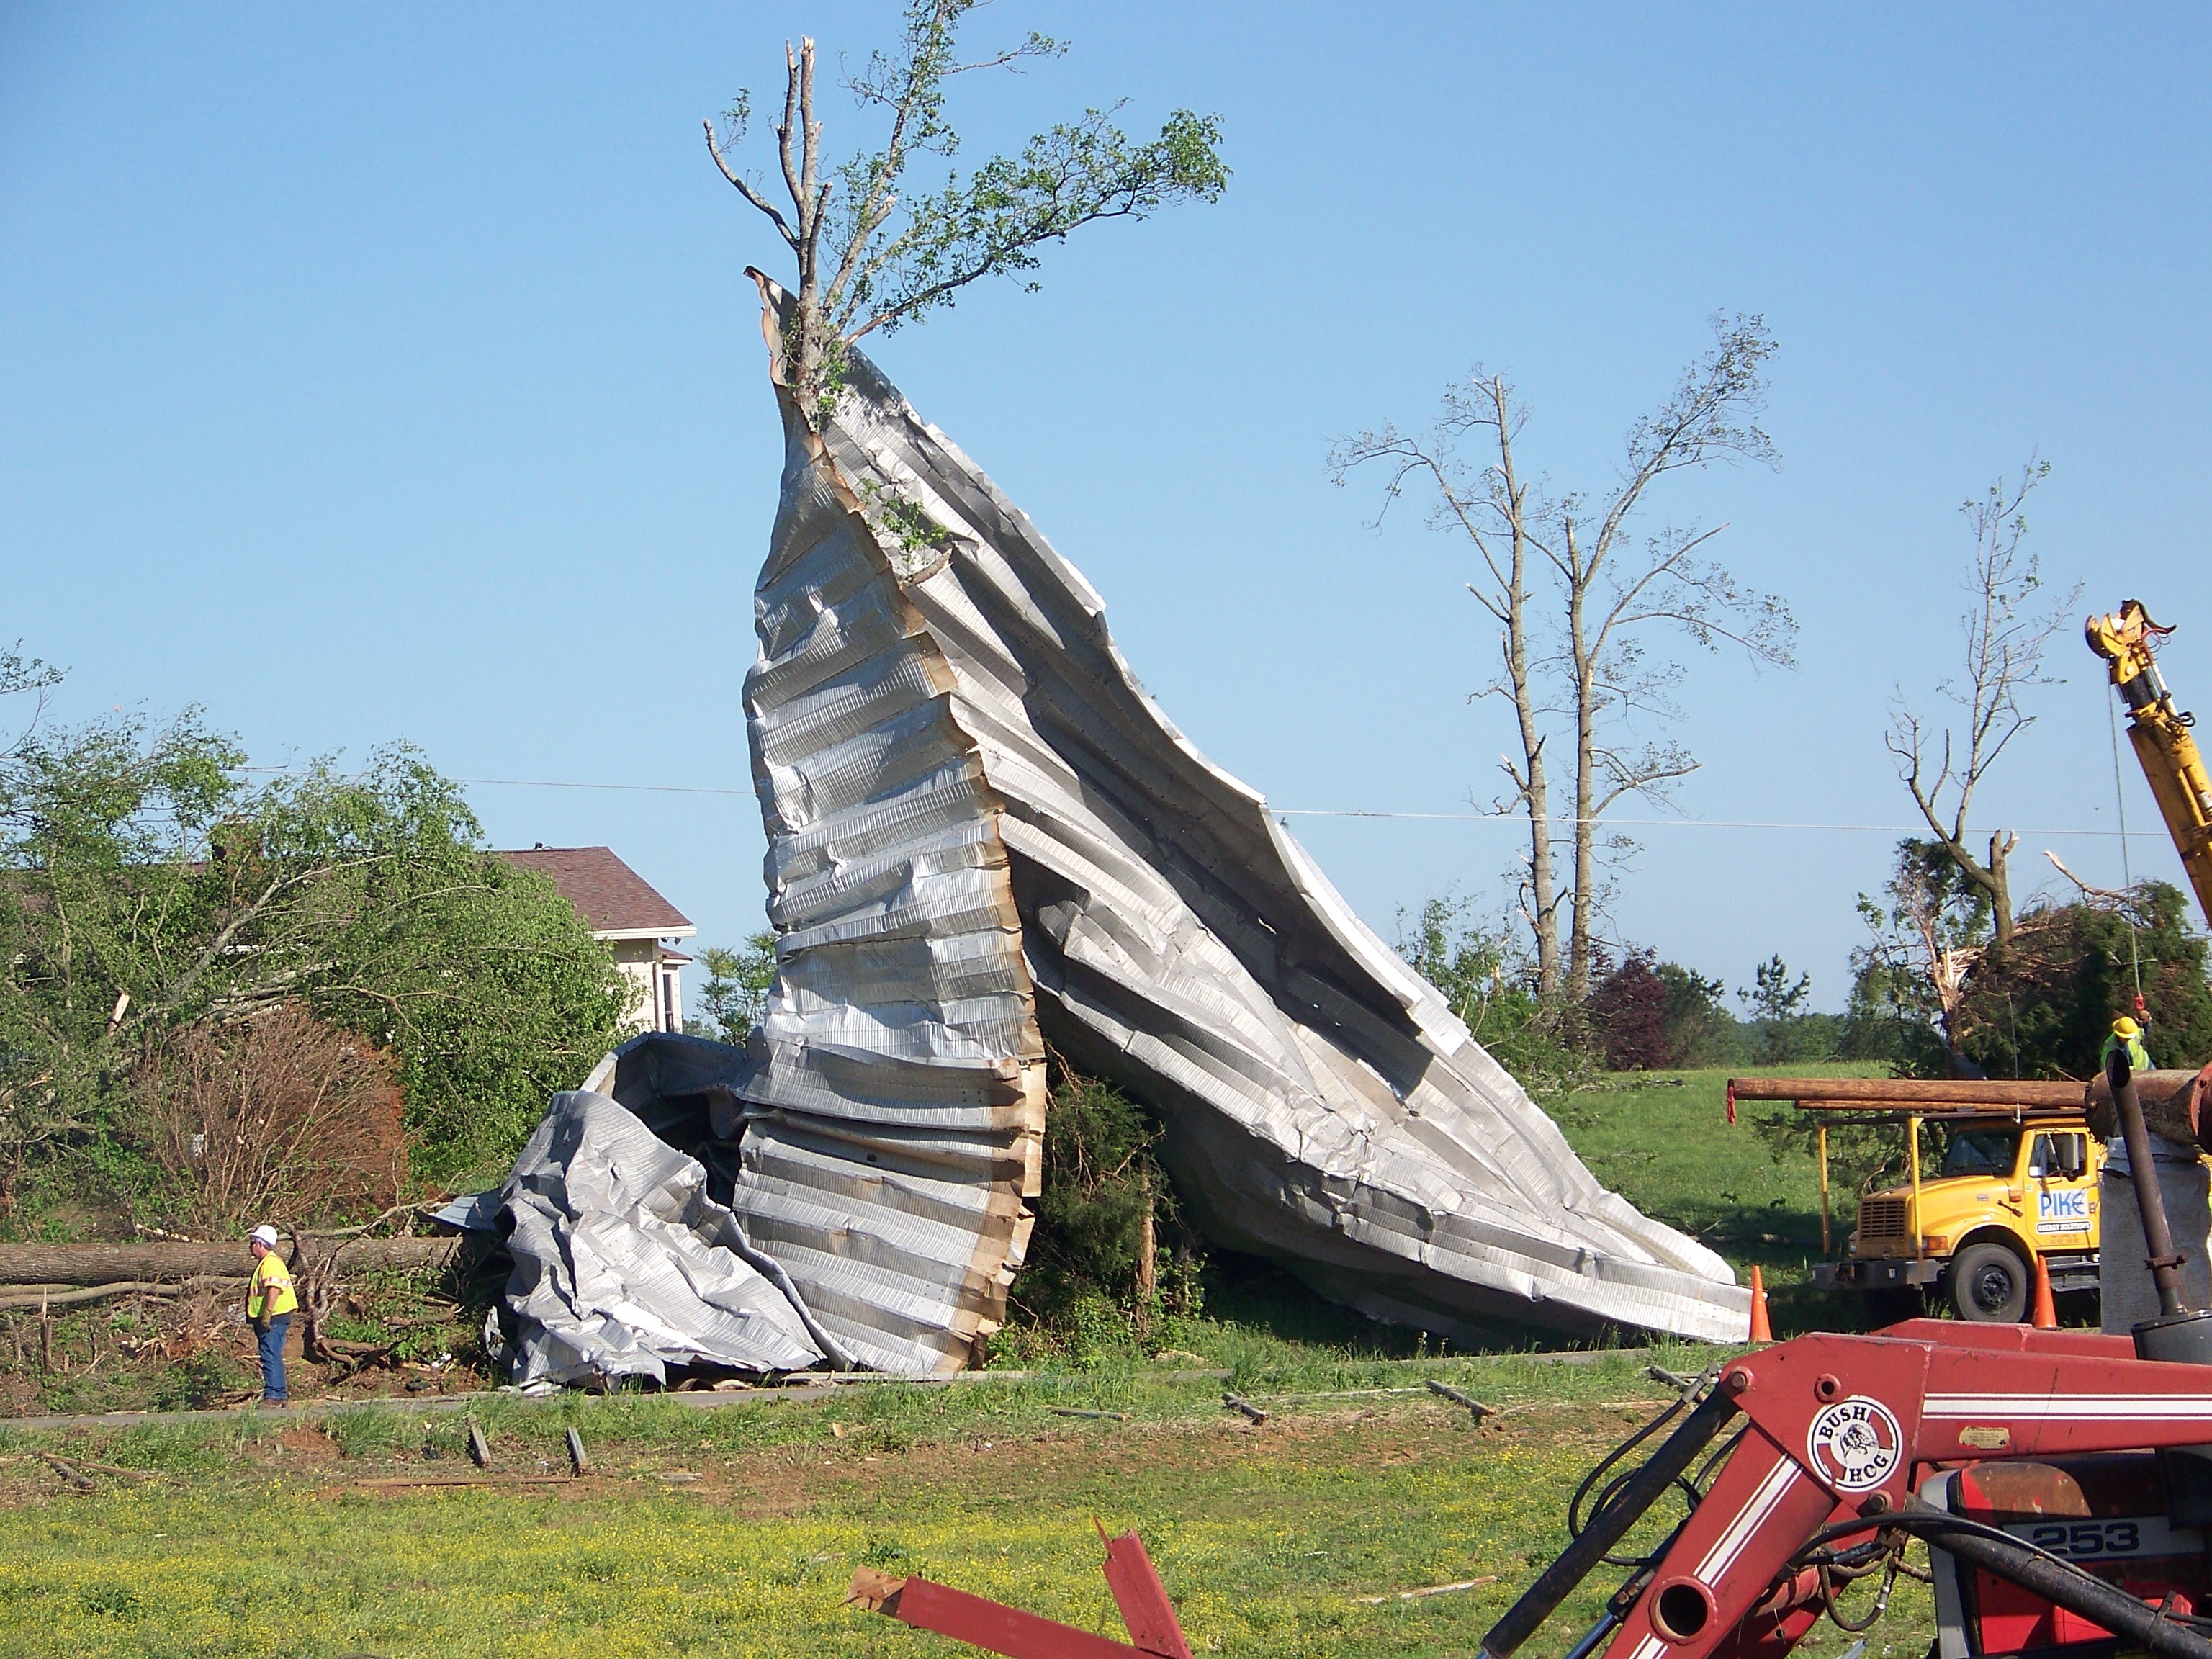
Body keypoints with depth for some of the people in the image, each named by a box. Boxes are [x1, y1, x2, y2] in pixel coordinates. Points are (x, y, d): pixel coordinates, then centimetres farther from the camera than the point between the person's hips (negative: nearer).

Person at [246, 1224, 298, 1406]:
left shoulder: (272, 1263, -14)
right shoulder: (265, 1263, 21)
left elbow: (274, 1290, -26)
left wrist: (266, 1315, -30)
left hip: (273, 1320, -11)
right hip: (270, 1320, 11)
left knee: (270, 1357, -13)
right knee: (273, 1358, 13)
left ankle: (272, 1395, -14)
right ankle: (280, 1396, 17)